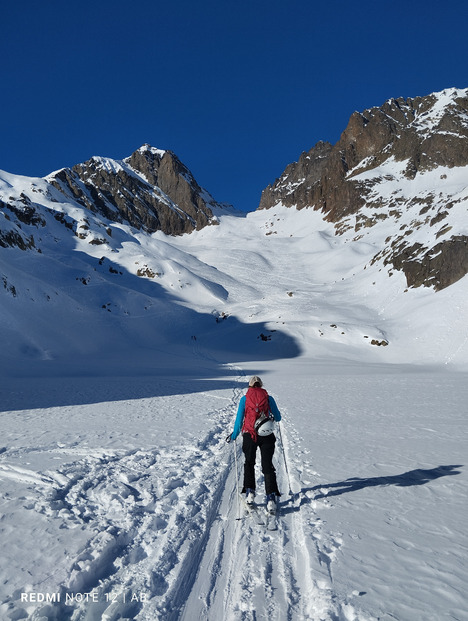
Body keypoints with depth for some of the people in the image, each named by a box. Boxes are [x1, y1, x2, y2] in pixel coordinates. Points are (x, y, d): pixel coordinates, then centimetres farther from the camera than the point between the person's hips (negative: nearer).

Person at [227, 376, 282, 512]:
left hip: (249, 435, 0)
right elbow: (278, 418, 13)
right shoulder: (269, 398, 6)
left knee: (249, 463, 21)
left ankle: (249, 492, 13)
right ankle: (271, 497, -3)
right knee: (267, 466, 9)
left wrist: (233, 436, 15)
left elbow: (239, 420, 3)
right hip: (267, 436, 0)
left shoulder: (244, 399, 3)